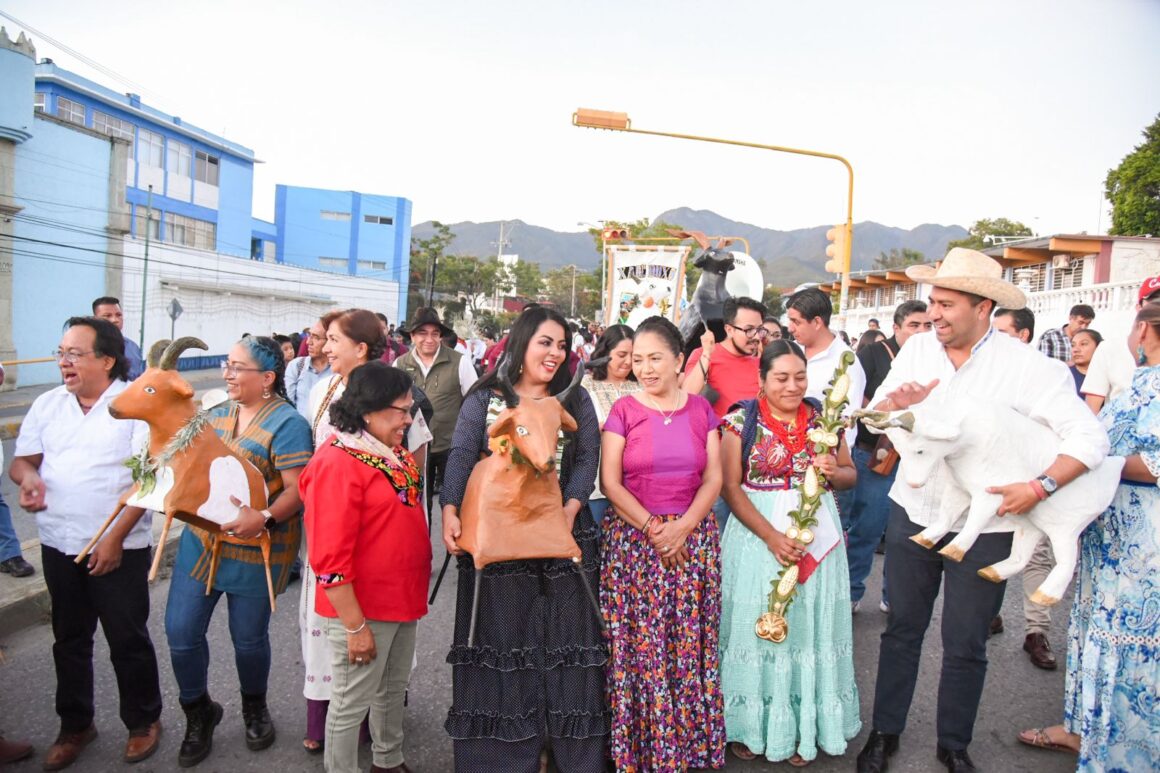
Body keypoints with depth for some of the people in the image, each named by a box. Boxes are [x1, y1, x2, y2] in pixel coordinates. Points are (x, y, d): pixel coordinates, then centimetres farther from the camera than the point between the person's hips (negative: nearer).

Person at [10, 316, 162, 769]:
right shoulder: (47, 405, 7)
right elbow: (21, 460, 12)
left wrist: (115, 537, -17)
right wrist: (28, 477, -12)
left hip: (119, 547, -5)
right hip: (58, 545, 5)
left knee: (128, 639, 5)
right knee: (69, 639, 16)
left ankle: (143, 722, 25)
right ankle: (75, 725, 34)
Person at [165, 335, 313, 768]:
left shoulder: (286, 423, -15)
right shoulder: (217, 413, 8)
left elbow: (297, 490, -20)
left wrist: (263, 519, -35)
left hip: (254, 551, -6)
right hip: (201, 540, 6)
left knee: (249, 638, 10)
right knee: (181, 631, 7)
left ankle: (254, 709, 39)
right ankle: (199, 713, 32)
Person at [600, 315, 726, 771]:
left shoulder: (701, 410, 6)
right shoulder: (623, 411, -1)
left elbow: (713, 478, 3)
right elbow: (610, 482, -6)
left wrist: (682, 527, -11)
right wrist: (653, 528, -12)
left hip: (694, 539, 2)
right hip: (633, 541, -2)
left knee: (689, 646, 7)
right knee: (640, 648, 1)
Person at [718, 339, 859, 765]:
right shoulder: (742, 420, -6)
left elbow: (850, 475, 12)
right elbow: (731, 487, -9)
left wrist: (833, 471, -13)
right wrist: (771, 536, -19)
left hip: (818, 535, 3)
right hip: (757, 533, -3)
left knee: (810, 628, 9)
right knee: (759, 627, 5)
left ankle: (804, 727, 26)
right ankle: (752, 724, 23)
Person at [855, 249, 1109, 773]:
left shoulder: (1025, 365, -13)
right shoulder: (917, 349, -2)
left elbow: (1089, 436, -15)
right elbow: (873, 418, 1)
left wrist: (1040, 487, -27)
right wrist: (894, 405, -21)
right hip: (913, 513, 3)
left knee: (964, 645, 11)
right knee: (902, 628, 14)